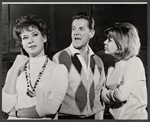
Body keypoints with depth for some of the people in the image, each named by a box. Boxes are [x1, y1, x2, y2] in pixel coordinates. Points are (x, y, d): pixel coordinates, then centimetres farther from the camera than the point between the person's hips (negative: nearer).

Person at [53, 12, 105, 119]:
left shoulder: (98, 61, 6)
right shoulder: (59, 58, -9)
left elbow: (98, 95, 12)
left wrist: (99, 117, 6)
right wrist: (54, 117, -8)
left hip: (92, 117, 4)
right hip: (66, 116, -4)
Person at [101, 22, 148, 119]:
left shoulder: (134, 62, -15)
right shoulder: (112, 67, 6)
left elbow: (122, 95, -23)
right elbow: (104, 96, 2)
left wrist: (107, 93, -7)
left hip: (134, 116, -6)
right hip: (116, 117, 6)